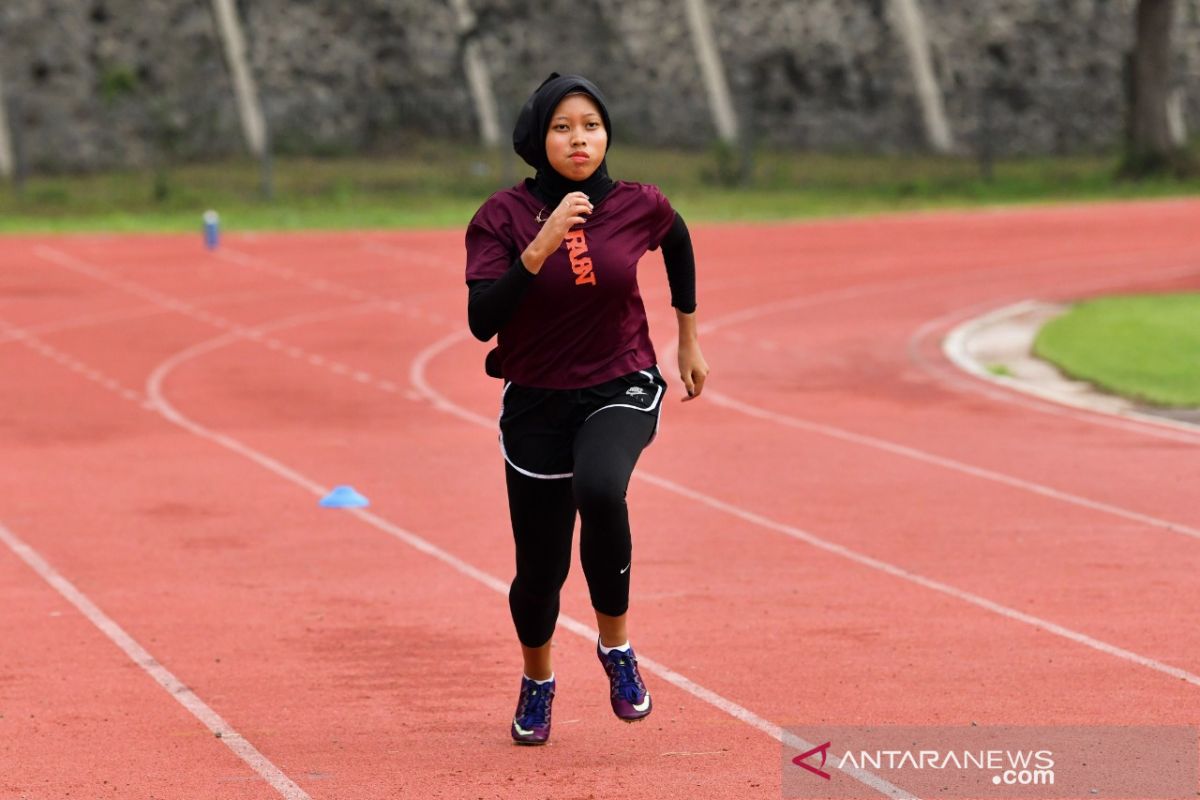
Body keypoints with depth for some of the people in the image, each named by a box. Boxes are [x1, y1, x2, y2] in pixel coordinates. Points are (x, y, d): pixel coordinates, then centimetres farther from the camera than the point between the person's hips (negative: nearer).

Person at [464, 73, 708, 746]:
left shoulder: (639, 207, -7)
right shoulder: (504, 217, -11)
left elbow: (678, 242, 17)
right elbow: (483, 321, -21)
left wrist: (689, 340, 22)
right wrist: (541, 246, -30)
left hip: (621, 390, -1)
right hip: (537, 404, 1)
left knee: (600, 489, -34)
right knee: (539, 569, 5)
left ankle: (616, 645, -12)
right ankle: (537, 683, 38)